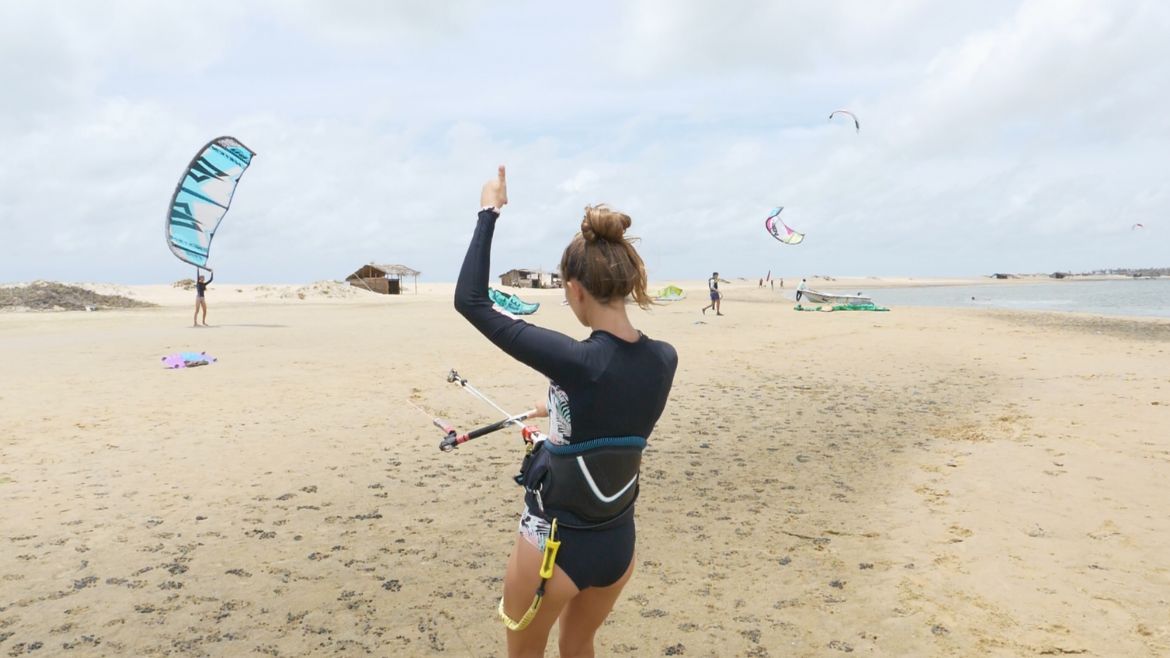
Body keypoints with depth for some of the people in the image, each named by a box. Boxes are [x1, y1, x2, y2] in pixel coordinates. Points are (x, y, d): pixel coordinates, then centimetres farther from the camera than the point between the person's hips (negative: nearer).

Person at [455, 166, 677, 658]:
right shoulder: (664, 360, -9)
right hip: (618, 544, 5)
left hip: (553, 545, -5)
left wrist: (489, 212, -12)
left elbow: (470, 301, -20)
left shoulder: (574, 360, -27)